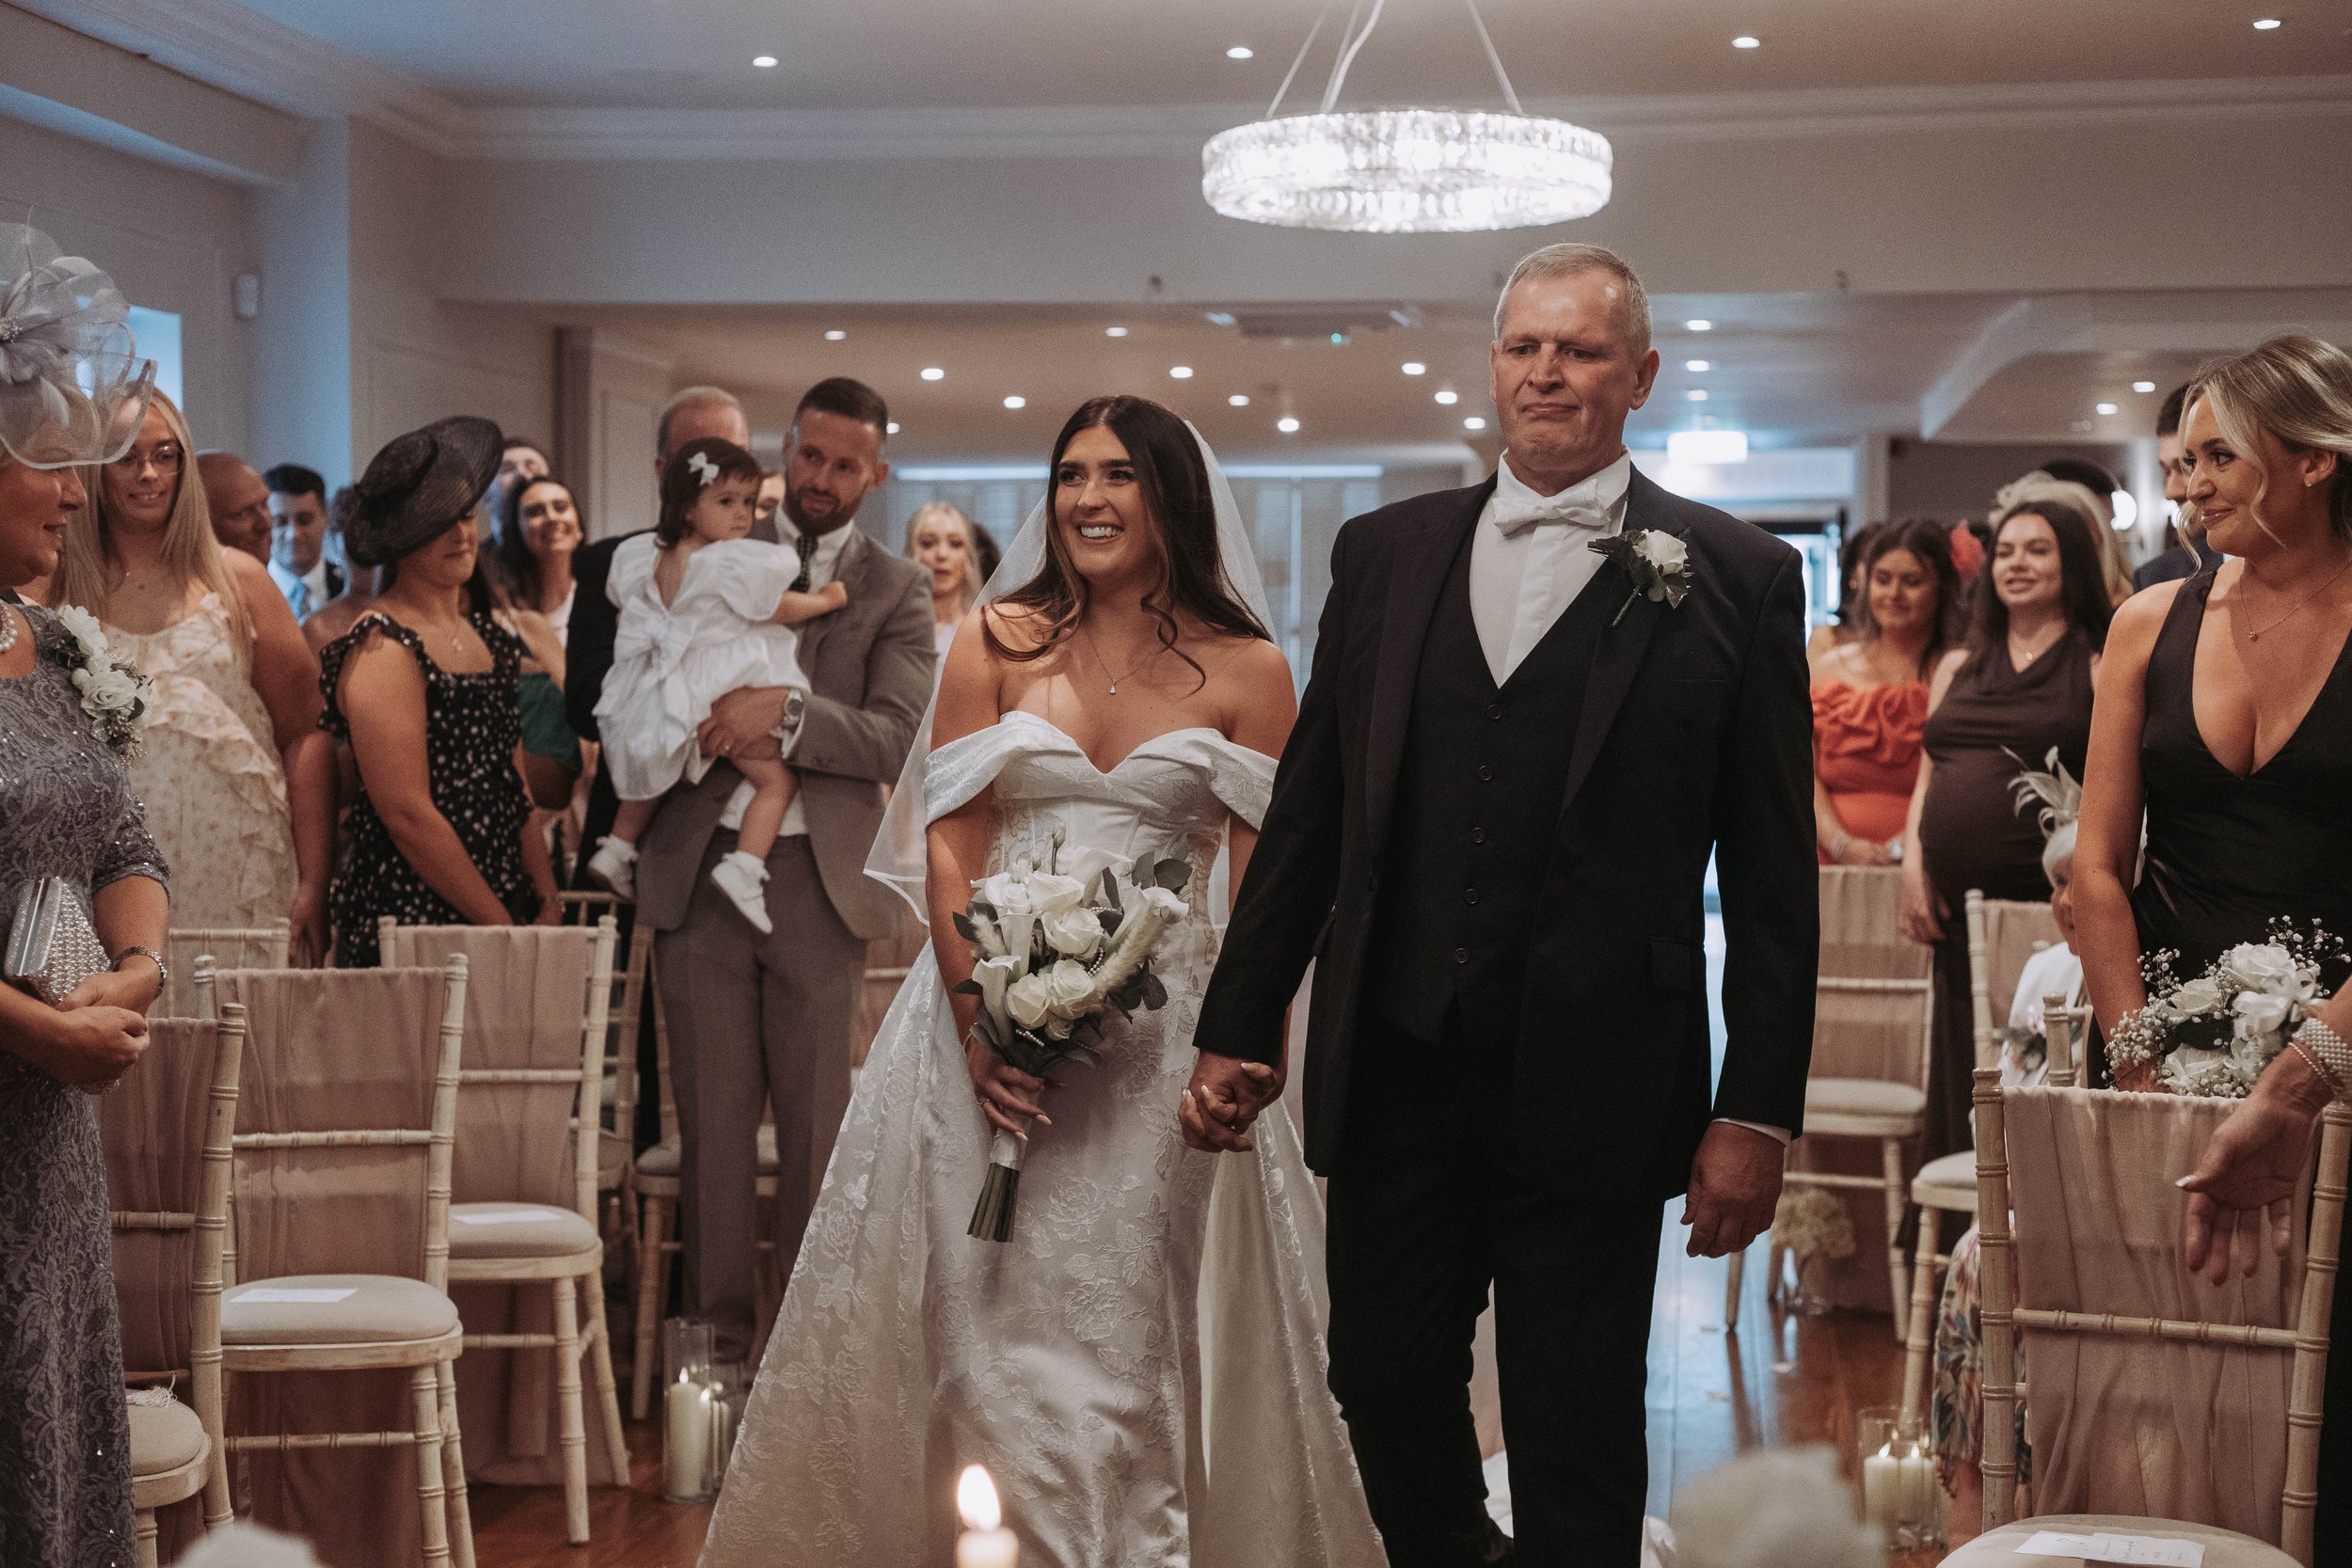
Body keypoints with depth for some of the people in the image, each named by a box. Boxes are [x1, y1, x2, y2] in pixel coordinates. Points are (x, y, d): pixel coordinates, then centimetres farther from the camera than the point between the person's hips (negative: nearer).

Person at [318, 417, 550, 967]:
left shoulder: (482, 631, 14)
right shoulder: (383, 649, -11)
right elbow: (406, 813, -16)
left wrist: (546, 901, 4)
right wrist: (502, 925, -13)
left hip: (505, 911, 7)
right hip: (410, 926, -7)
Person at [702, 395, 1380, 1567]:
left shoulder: (1246, 672, 3)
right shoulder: (996, 644, 5)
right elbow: (948, 851, 1)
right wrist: (977, 1026, -11)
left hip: (1163, 1042, -1)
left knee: (1133, 1340, 0)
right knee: (994, 1328, 2)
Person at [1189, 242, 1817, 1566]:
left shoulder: (1735, 579, -2)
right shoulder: (1386, 552, 8)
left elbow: (1774, 873, -3)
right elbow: (1308, 810, 10)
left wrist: (1758, 1110, -7)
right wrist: (1240, 1027, 7)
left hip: (1594, 1094, -3)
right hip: (1395, 1072, 3)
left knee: (1579, 1447, 7)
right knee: (1386, 1391, 12)